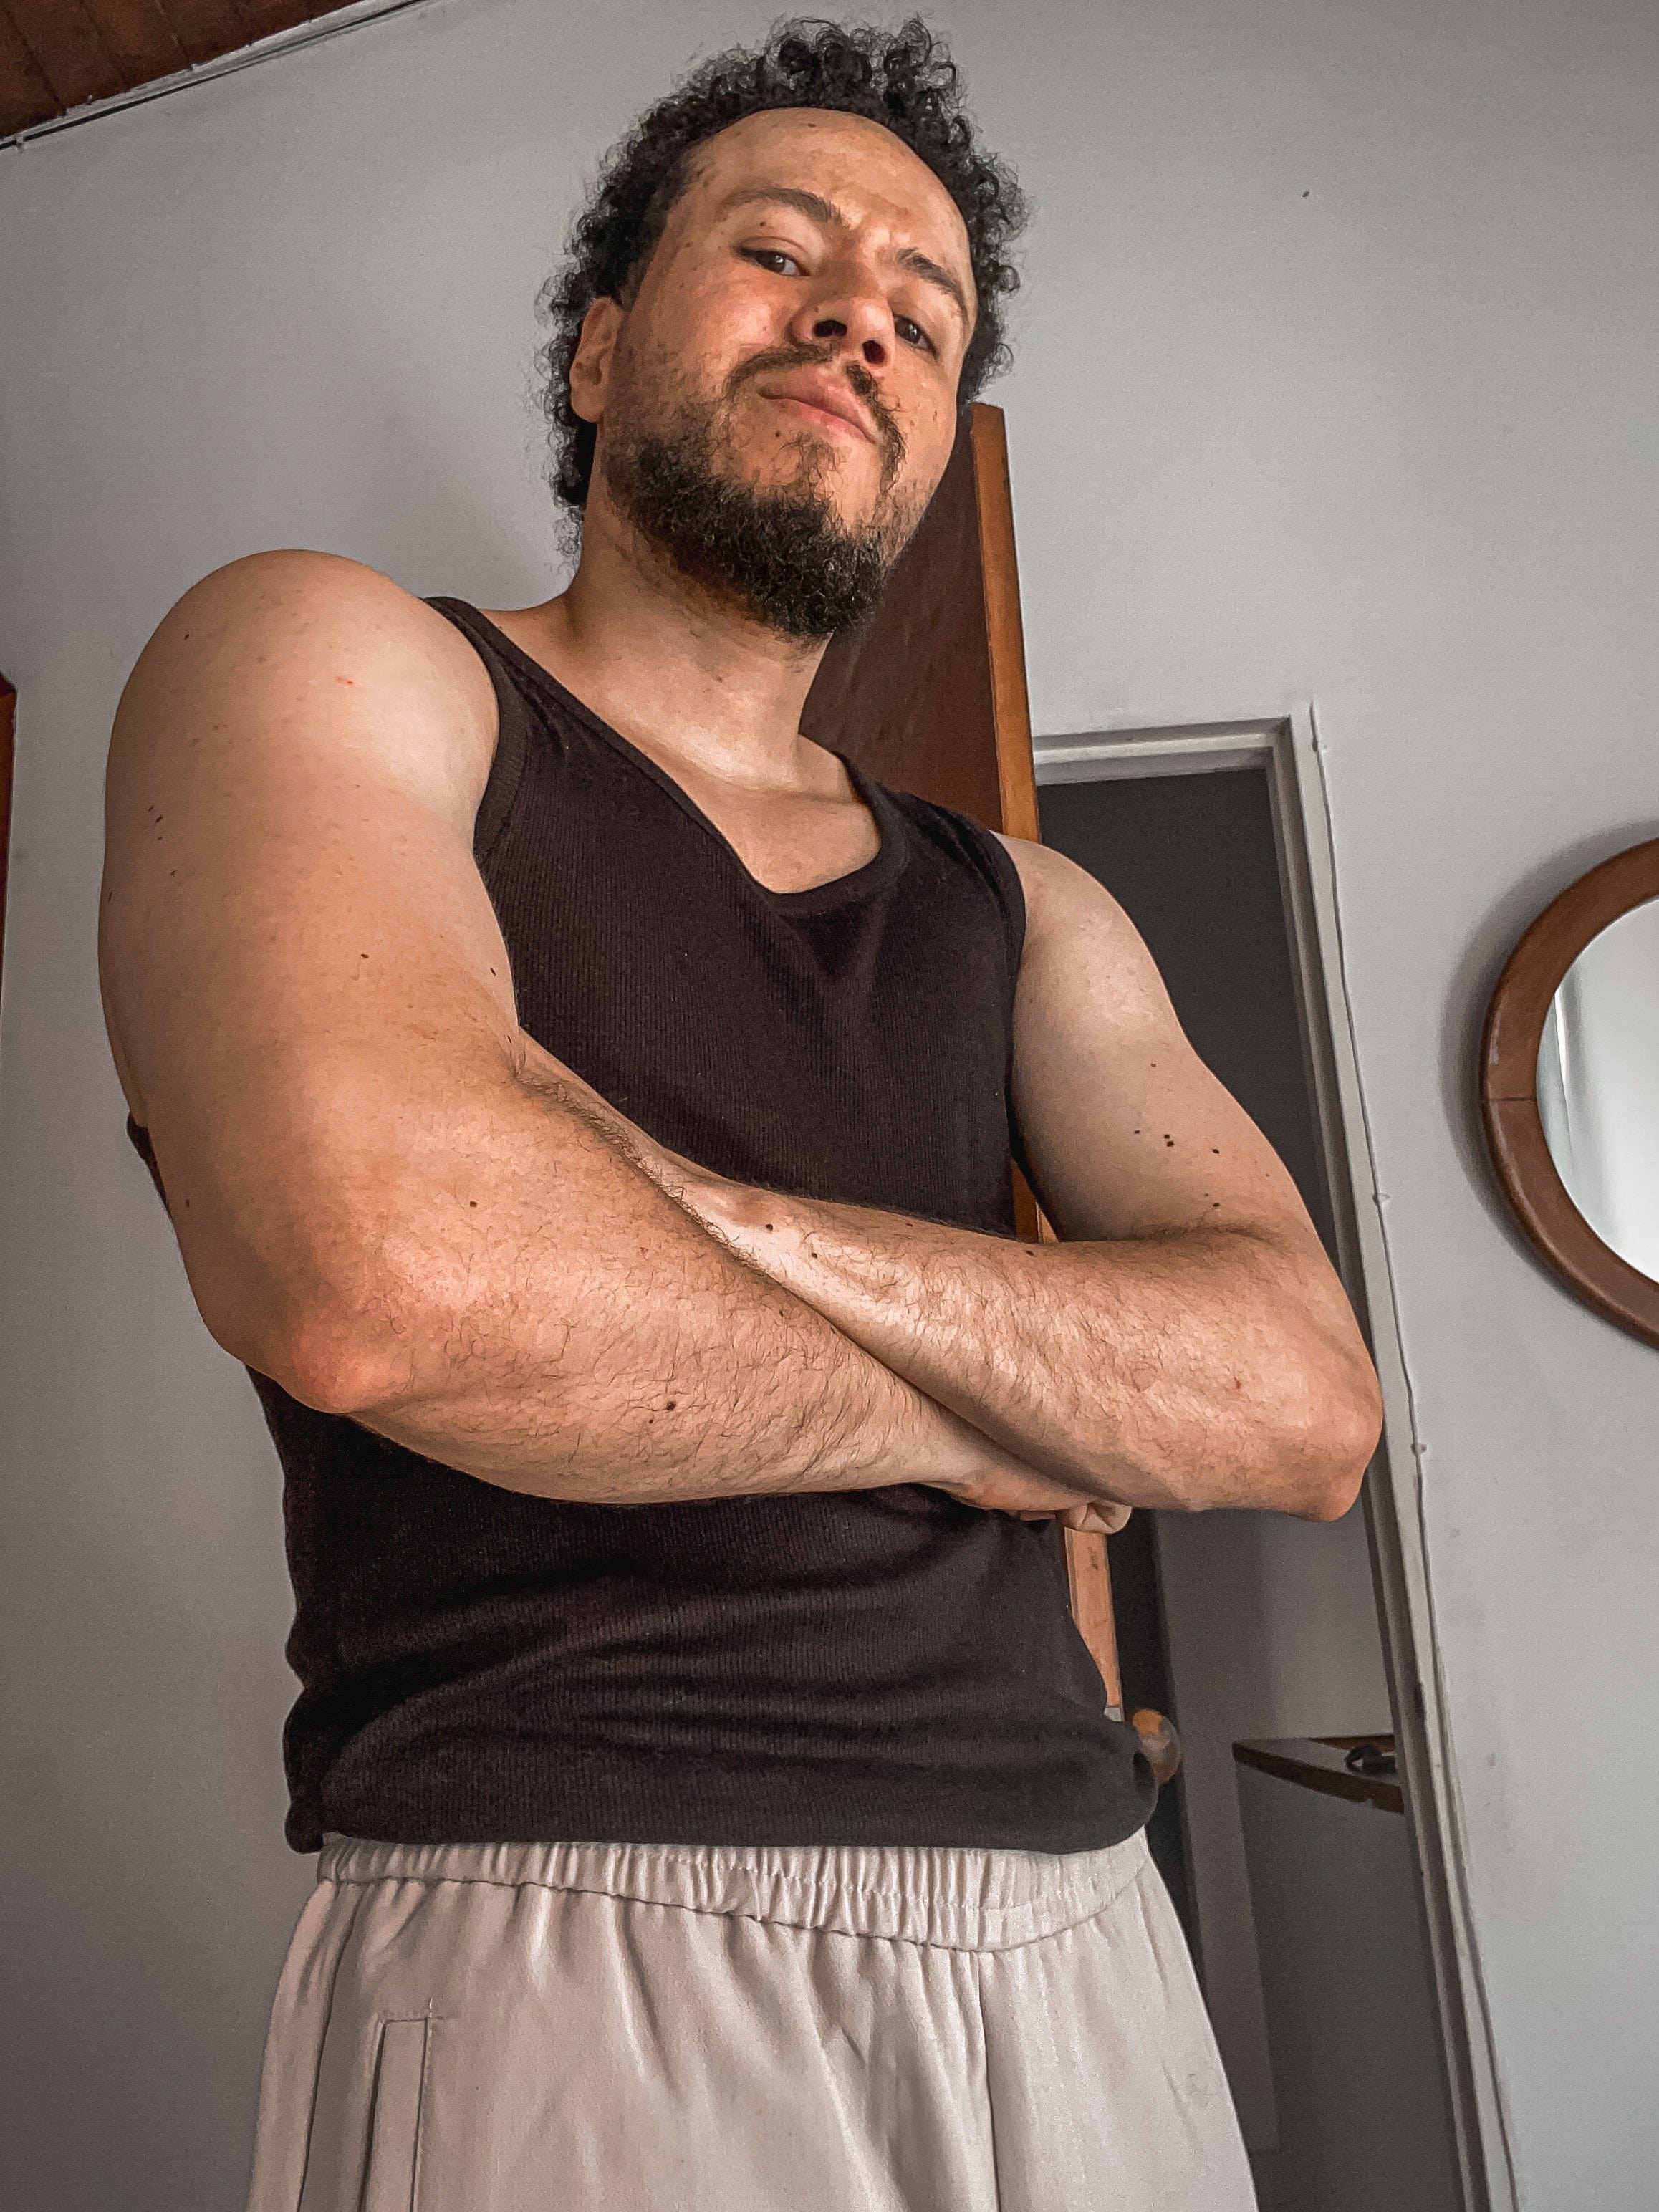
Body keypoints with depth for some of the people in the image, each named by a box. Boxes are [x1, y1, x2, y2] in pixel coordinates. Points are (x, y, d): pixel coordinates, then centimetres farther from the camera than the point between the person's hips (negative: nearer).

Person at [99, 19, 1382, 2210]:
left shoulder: (1028, 914, 11)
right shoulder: (327, 658, -3)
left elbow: (1303, 1398, -4)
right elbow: (374, 1267, -24)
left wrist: (714, 1212, -17)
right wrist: (971, 1418, -8)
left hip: (1082, 1948, 6)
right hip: (564, 1964, -5)